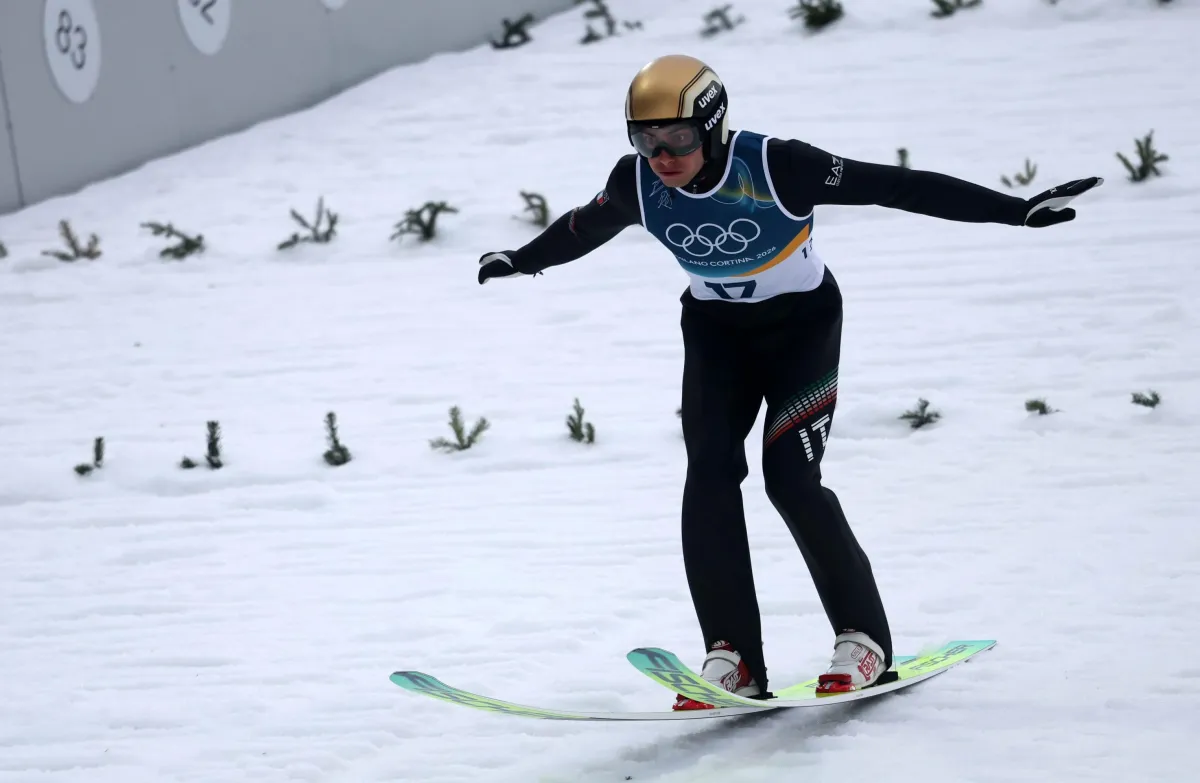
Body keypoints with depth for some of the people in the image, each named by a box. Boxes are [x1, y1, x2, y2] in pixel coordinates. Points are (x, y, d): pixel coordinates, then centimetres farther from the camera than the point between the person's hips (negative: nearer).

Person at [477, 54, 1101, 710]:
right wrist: (523, 261, 24)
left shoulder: (775, 166, -30)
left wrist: (1018, 210, -29)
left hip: (803, 320, -4)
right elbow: (585, 226, 6)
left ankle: (864, 637, 0)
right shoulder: (638, 184, -18)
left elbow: (897, 186, -28)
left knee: (790, 476, -17)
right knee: (709, 472, -14)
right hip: (716, 329, 4)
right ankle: (732, 656, -10)